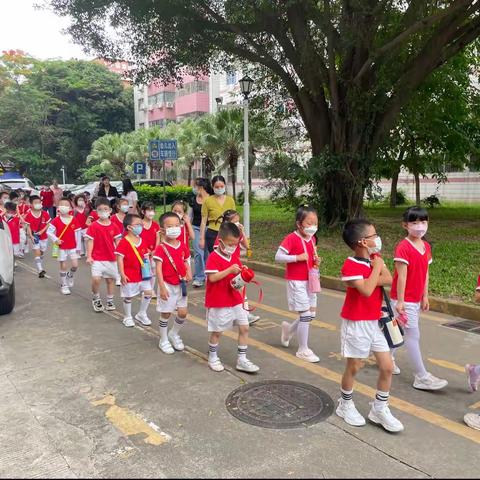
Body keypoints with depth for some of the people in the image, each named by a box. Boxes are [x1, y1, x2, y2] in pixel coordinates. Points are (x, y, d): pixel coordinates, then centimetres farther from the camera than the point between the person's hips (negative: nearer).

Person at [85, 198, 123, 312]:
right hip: (97, 258, -3)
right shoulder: (93, 226, -6)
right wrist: (89, 256, -11)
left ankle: (110, 300, 28)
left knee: (111, 279, 11)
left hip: (111, 258, 3)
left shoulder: (114, 227, 2)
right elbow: (90, 241, -6)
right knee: (96, 279, -16)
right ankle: (96, 298, 10)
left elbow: (117, 242, 7)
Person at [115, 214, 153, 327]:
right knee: (128, 296, 7)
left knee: (148, 292, 3)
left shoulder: (142, 241, 5)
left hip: (142, 274, 6)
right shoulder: (123, 242, -15)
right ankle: (128, 317, 26)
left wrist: (147, 263, -1)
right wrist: (122, 274, -17)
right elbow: (119, 259, -15)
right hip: (129, 275, -6)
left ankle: (142, 314, 23)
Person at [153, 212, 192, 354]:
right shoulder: (161, 248, -14)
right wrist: (162, 287, -19)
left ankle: (174, 334, 33)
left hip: (181, 285, 5)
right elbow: (158, 269, -16)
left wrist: (188, 273, -8)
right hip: (167, 285, -5)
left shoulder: (183, 246, 3)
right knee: (166, 314, 6)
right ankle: (164, 340, 24)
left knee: (183, 312, 7)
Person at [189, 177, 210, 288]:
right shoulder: (193, 199, 5)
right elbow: (190, 216, 13)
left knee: (206, 253, 5)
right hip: (196, 228, 3)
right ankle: (198, 278, 3)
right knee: (198, 252, -4)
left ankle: (206, 276, 21)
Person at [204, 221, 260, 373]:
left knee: (244, 327, 4)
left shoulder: (234, 257, 9)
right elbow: (212, 277, -24)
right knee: (217, 331, 7)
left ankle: (242, 360, 14)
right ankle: (213, 358, 28)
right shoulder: (213, 257, -14)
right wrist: (229, 270, -29)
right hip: (218, 302, -7)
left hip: (236, 300, 7)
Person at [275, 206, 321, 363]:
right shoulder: (291, 238, -16)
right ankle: (303, 350, 9)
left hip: (309, 281, 8)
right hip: (296, 282, -8)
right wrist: (298, 257, -26)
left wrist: (316, 261, -1)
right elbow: (278, 257, -22)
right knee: (305, 315, -5)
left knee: (311, 314, 11)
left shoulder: (312, 239, 7)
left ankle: (289, 329, 36)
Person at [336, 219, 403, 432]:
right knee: (353, 367, 8)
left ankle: (379, 409, 23)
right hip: (356, 323, -7)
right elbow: (366, 290, -32)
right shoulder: (350, 266, -20)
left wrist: (372, 279, -22)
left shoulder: (375, 258, 5)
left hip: (375, 322, 7)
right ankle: (345, 405, 30)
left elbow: (389, 279, -7)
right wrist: (377, 267, -22)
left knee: (387, 367, 6)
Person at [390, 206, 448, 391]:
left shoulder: (426, 246, 6)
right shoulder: (403, 248, -17)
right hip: (404, 299, -8)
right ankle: (421, 377, 3)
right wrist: (400, 301, -17)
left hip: (416, 299, 8)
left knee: (400, 330, 18)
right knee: (413, 335, -3)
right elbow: (401, 276, -18)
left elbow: (425, 273, 11)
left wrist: (425, 296, 13)